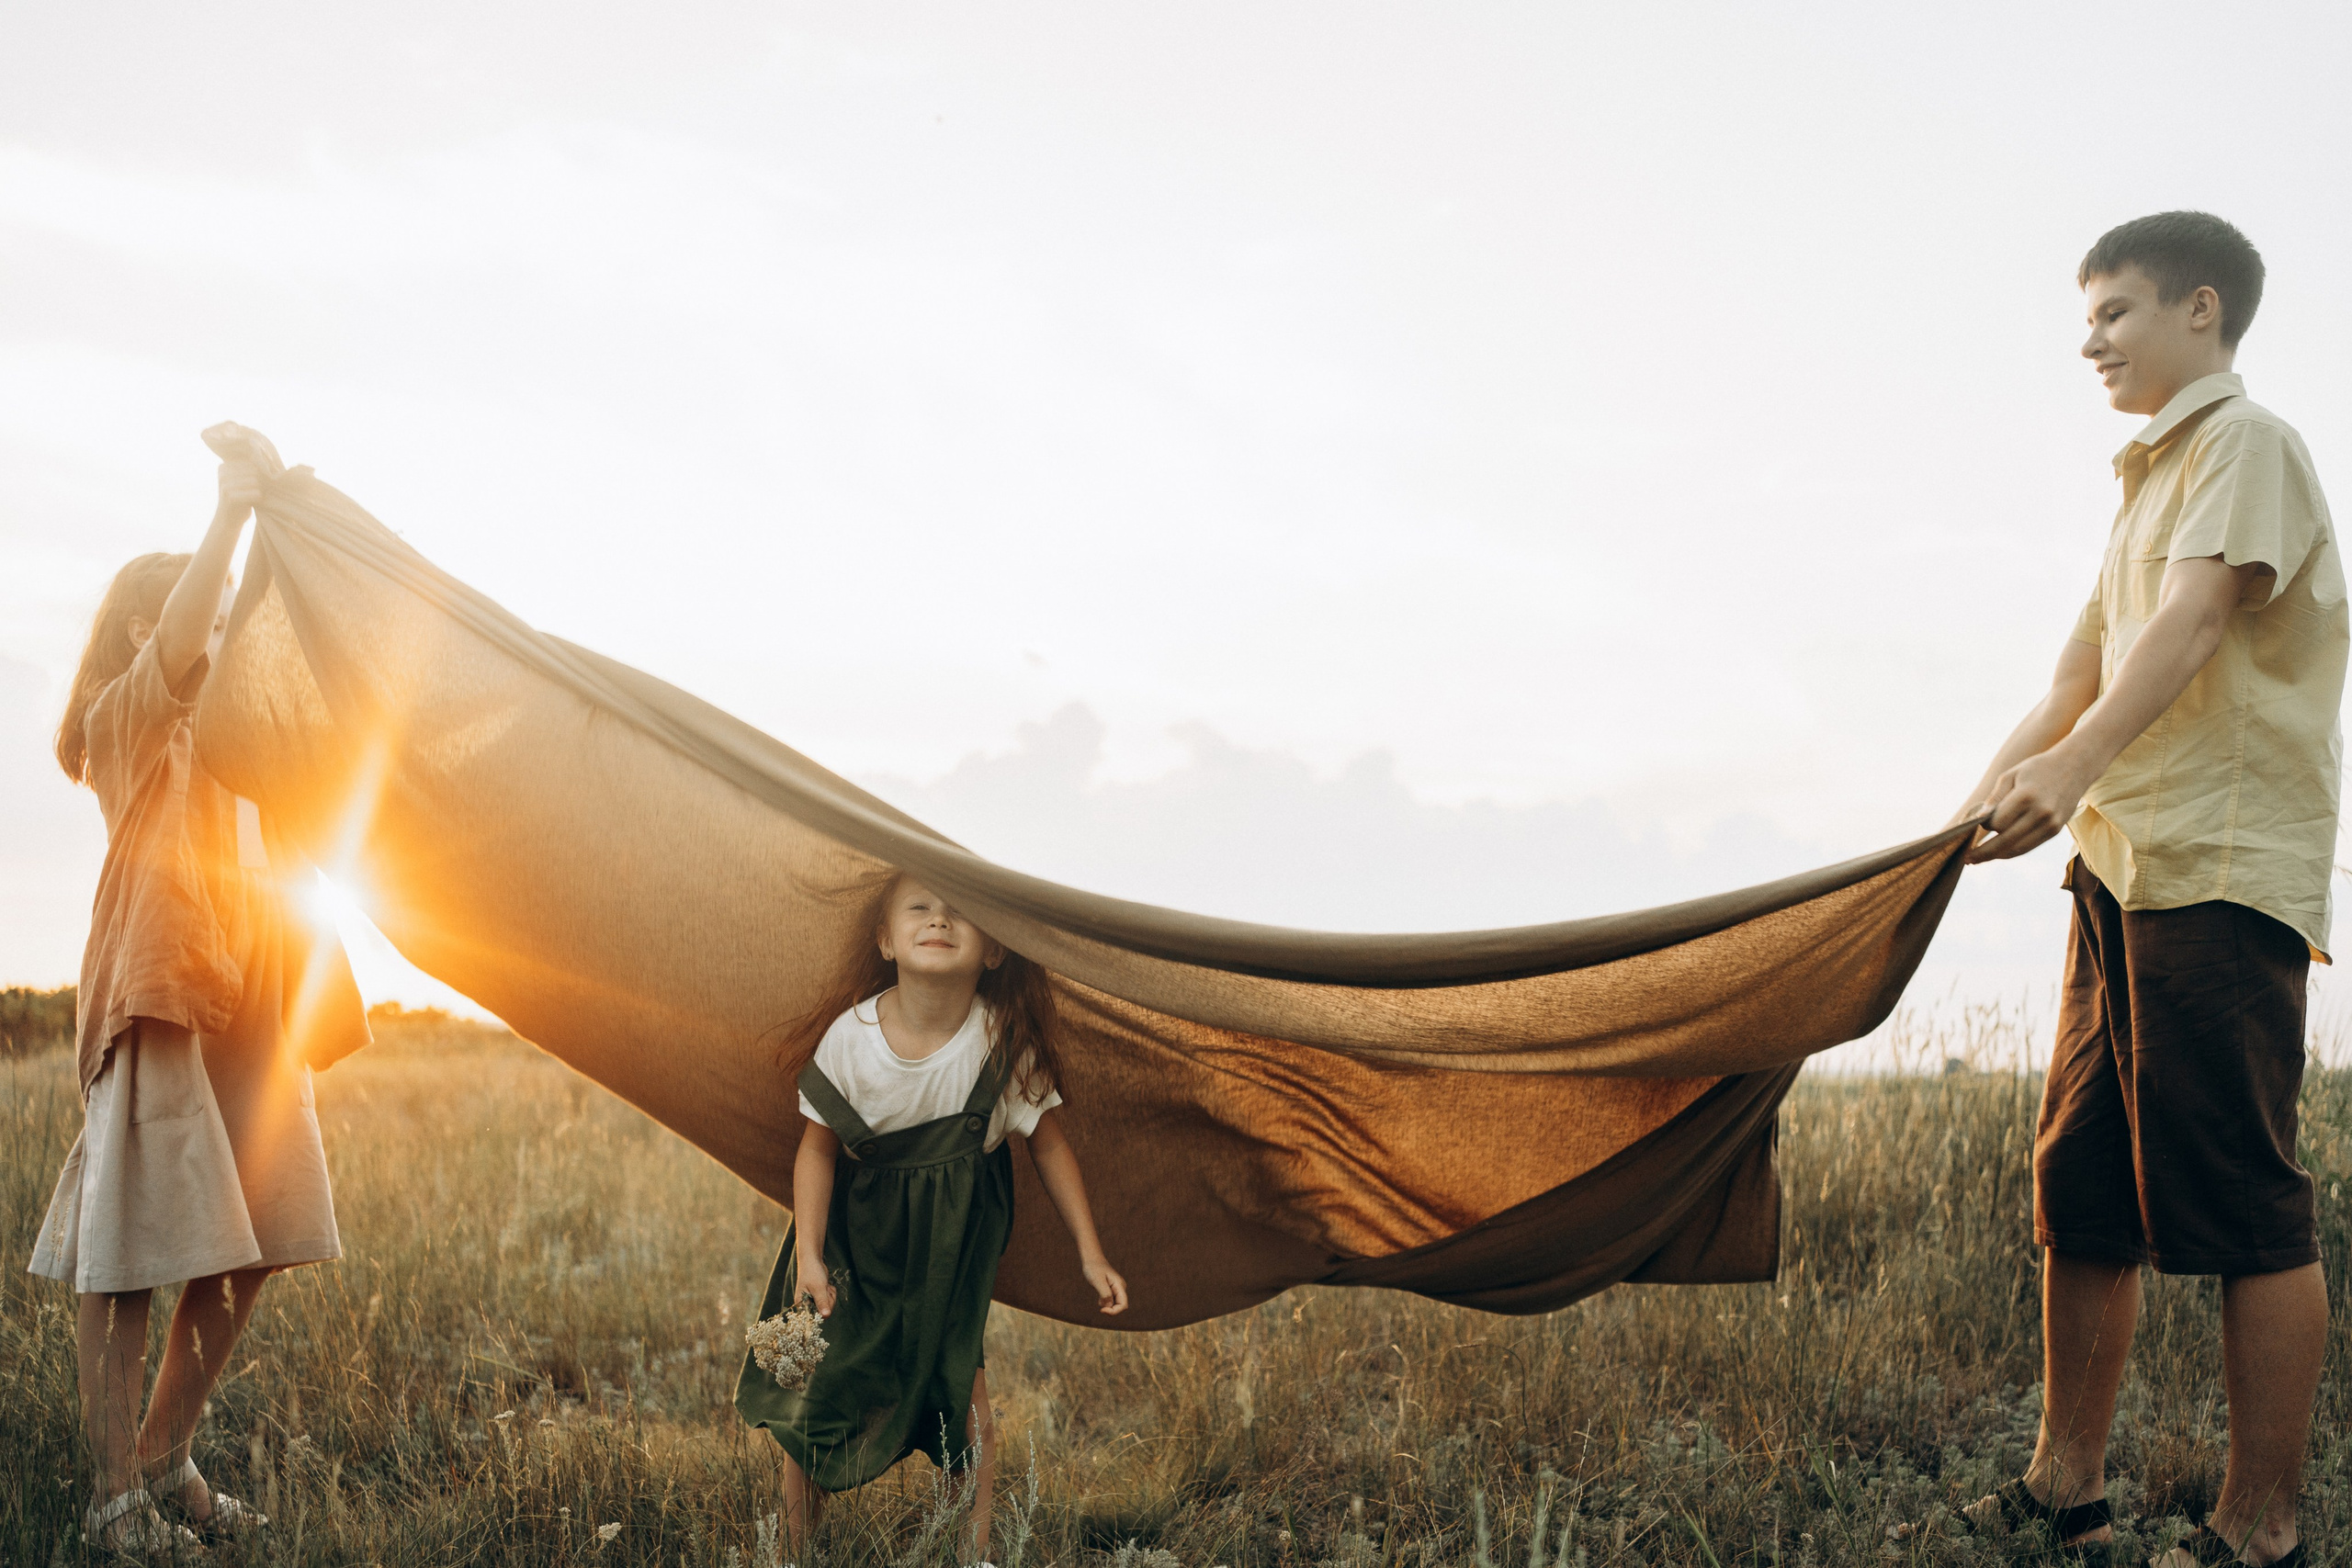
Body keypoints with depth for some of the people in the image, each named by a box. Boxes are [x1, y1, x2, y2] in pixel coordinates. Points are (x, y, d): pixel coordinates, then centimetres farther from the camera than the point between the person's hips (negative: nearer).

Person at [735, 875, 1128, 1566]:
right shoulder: (851, 1037, -22)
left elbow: (1049, 1145, -7)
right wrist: (808, 1256, -14)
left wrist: (1090, 1253, -5)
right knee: (813, 1392, 1)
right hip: (857, 1229, 0)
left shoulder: (1006, 1042, -22)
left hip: (955, 1236, 0)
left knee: (964, 1389, -4)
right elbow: (817, 1148, -8)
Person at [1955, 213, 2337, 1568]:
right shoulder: (2155, 478, 25)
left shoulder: (2247, 443, -3)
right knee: (2082, 1190, 9)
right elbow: (2086, 677, 26)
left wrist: (2070, 768, -36)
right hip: (2124, 870, 9)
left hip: (2224, 873, -9)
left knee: (2242, 1206, -7)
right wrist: (1976, 810, 18)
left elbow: (2194, 618, -21)